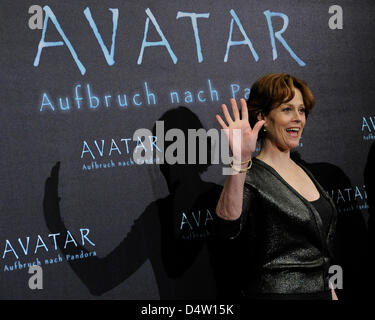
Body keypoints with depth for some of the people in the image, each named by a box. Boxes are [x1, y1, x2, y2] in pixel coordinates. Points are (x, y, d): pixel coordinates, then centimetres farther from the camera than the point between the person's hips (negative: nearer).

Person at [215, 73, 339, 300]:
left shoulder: (303, 172, 11)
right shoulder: (251, 177, -13)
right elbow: (228, 227, -34)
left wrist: (331, 293, 15)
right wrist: (239, 161, -44)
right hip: (274, 292, -7)